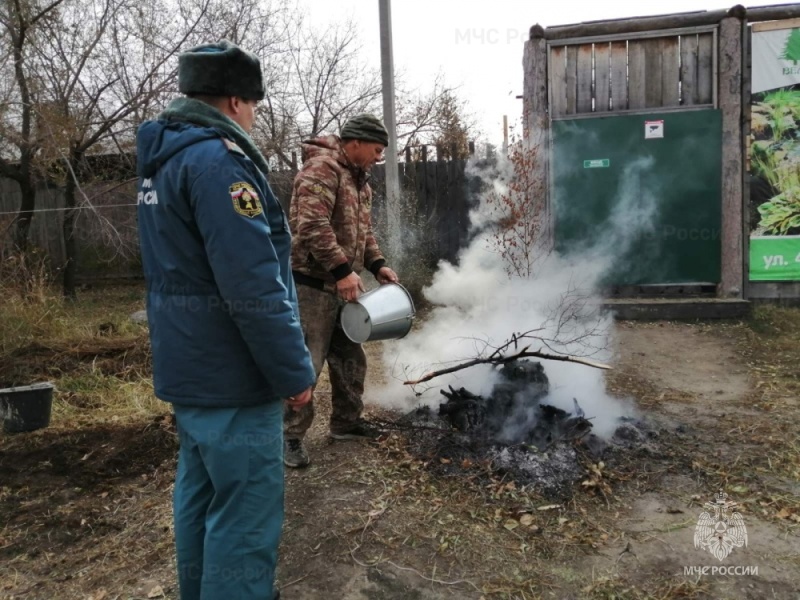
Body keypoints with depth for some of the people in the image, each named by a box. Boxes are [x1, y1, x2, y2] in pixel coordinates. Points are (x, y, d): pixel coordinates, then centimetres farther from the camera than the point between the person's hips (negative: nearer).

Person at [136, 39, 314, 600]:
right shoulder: (218, 159, -19)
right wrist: (294, 371, -16)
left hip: (189, 365, 10)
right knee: (246, 511, 0)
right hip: (230, 373, -10)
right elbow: (254, 287, -26)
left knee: (201, 492, 22)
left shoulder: (163, 158, 13)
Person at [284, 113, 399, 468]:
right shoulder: (322, 167, -14)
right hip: (312, 283, -10)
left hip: (340, 285, 10)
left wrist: (377, 264, 7)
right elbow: (312, 226, -25)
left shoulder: (359, 178, 17)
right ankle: (290, 435, 9)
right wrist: (343, 270, -26)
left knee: (350, 359, 16)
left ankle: (346, 422, 31)